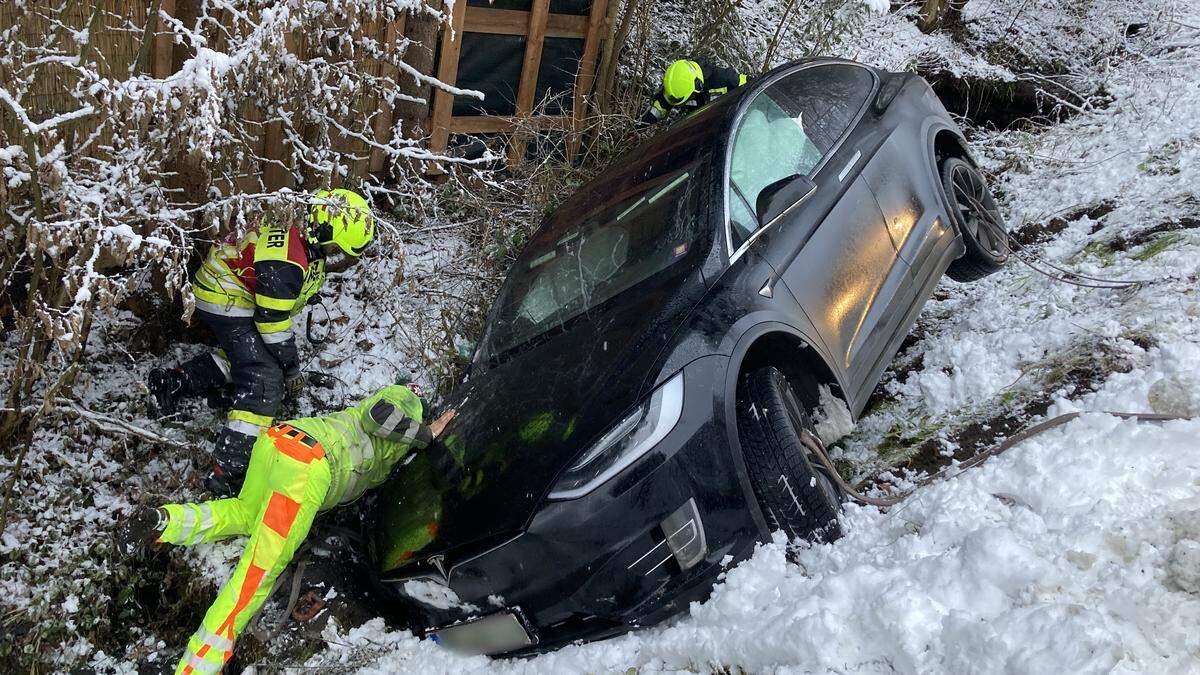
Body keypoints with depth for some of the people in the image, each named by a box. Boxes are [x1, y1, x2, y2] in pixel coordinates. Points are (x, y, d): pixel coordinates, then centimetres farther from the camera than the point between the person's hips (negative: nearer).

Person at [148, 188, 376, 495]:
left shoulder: (302, 236, -3)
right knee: (265, 381, -16)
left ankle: (174, 382, 25)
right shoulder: (286, 263, -32)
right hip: (227, 304, -10)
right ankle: (227, 470, -18)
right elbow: (273, 323, -24)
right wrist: (291, 368, -12)